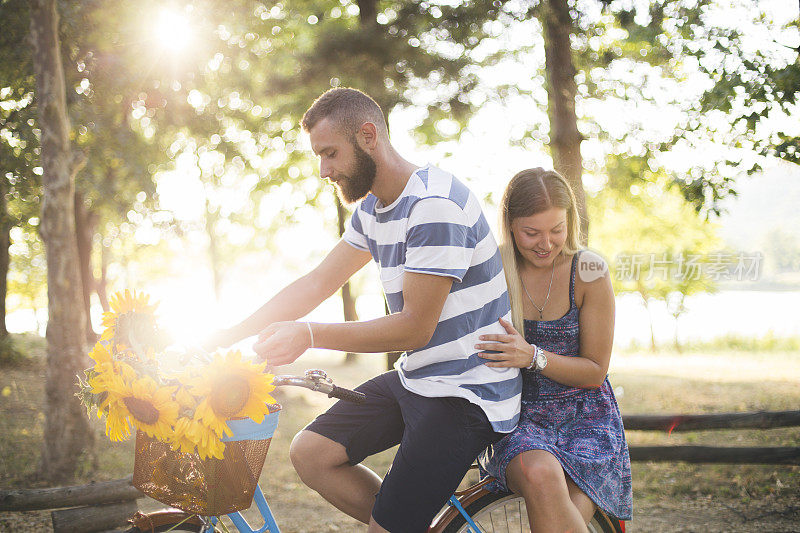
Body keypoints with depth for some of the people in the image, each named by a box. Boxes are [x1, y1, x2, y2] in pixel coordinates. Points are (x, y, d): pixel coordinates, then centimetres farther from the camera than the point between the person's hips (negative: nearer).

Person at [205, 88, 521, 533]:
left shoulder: (434, 204, -22)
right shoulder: (373, 209, 9)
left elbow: (415, 327, -22)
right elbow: (317, 284, 10)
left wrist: (309, 336, -25)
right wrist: (224, 339, 4)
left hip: (466, 393, -9)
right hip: (415, 379, 9)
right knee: (310, 453, 4)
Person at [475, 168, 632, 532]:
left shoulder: (589, 272, -7)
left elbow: (595, 371, -4)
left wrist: (533, 357, -21)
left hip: (585, 419, 0)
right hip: (517, 416, 0)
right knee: (541, 476, -34)